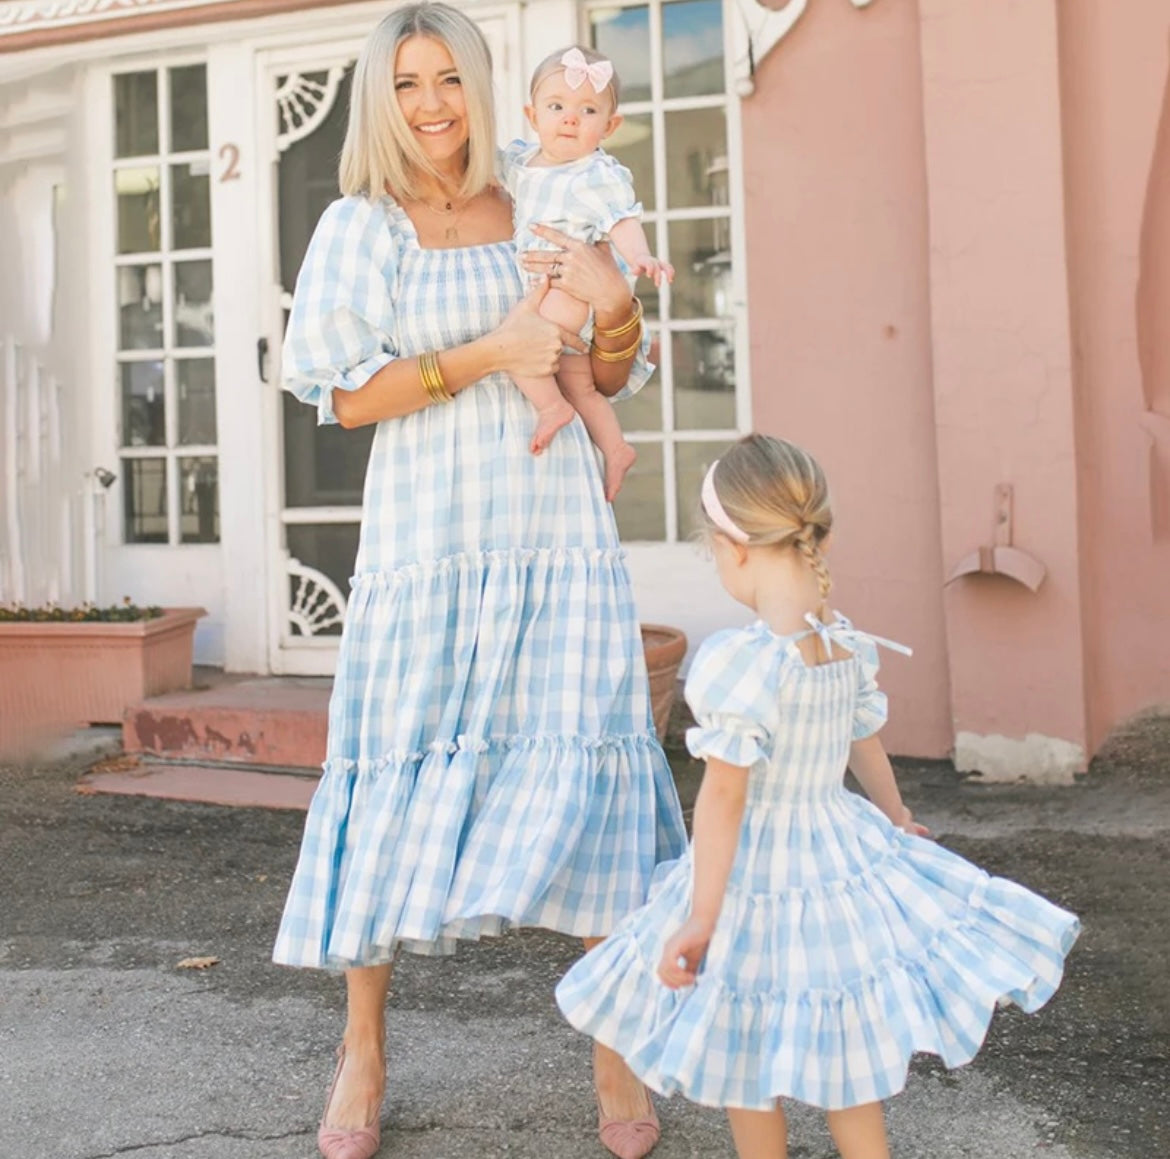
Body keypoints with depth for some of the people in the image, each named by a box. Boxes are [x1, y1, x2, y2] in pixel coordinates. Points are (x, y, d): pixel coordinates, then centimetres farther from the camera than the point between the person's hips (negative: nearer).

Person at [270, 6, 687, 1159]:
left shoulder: (542, 213, 11)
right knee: (403, 775, 1)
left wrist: (615, 307, -5)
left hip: (557, 532, 2)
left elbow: (611, 378, 16)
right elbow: (347, 395, -5)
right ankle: (362, 1051, 16)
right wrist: (487, 353, -14)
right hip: (429, 533, -2)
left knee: (579, 762, -1)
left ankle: (612, 1040, 12)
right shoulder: (362, 227, 3)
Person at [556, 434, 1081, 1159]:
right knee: (840, 1055, 22)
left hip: (757, 875, -6)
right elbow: (868, 750, 13)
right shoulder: (850, 646, -2)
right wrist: (899, 822, 32)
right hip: (844, 853, 7)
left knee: (748, 1066, 15)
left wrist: (701, 916, -19)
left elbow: (725, 794, -24)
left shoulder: (742, 661, -24)